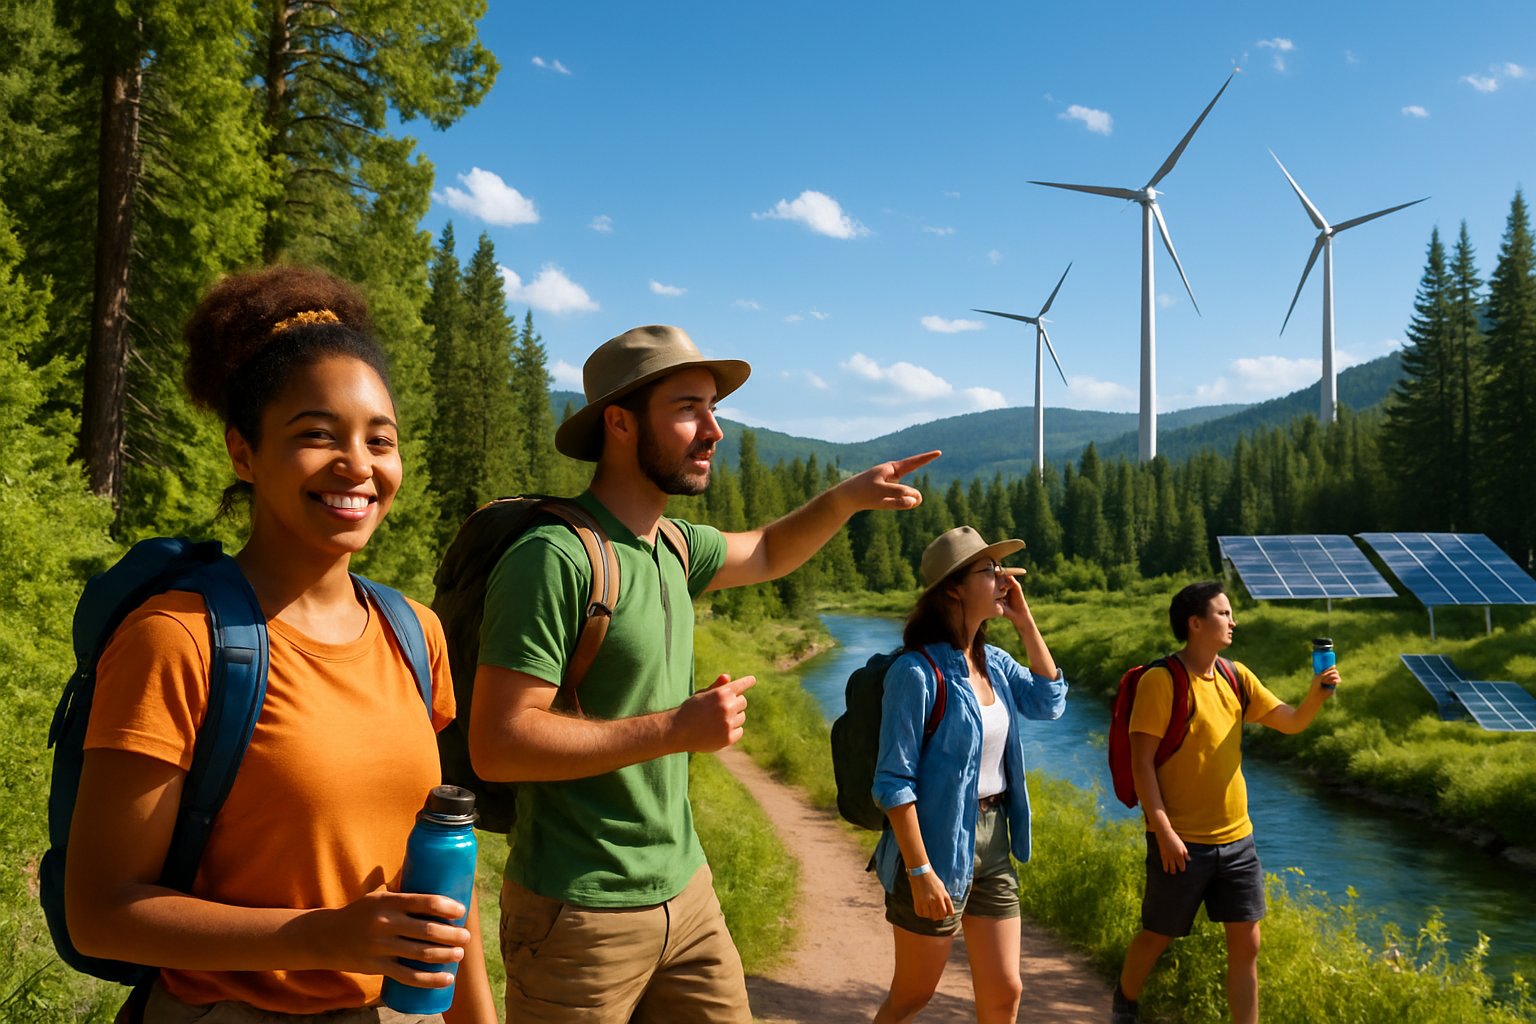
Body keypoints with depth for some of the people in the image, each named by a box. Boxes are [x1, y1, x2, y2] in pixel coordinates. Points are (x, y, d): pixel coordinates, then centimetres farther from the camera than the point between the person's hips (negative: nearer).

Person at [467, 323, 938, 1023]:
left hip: (685, 888, 8)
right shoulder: (555, 558, -20)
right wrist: (677, 728, -22)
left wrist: (846, 498, 8)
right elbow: (496, 745, -24)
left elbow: (767, 552, 26)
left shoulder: (674, 547, 6)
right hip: (581, 913, -7)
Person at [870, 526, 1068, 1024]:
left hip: (994, 845, 7)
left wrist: (1024, 620, -1)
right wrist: (920, 871, -20)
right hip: (939, 846, -7)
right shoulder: (918, 671, -19)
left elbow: (1049, 702, 3)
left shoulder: (994, 662, 6)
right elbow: (894, 782, -19)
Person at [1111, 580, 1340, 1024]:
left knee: (1246, 942, 7)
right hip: (1182, 842, -5)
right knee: (1156, 936, 11)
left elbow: (1292, 722, 9)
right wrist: (1164, 831, -19)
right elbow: (1142, 762, -15)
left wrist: (1317, 692, -11)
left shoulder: (1236, 677, 6)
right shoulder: (1161, 681, -14)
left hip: (1236, 839, 6)